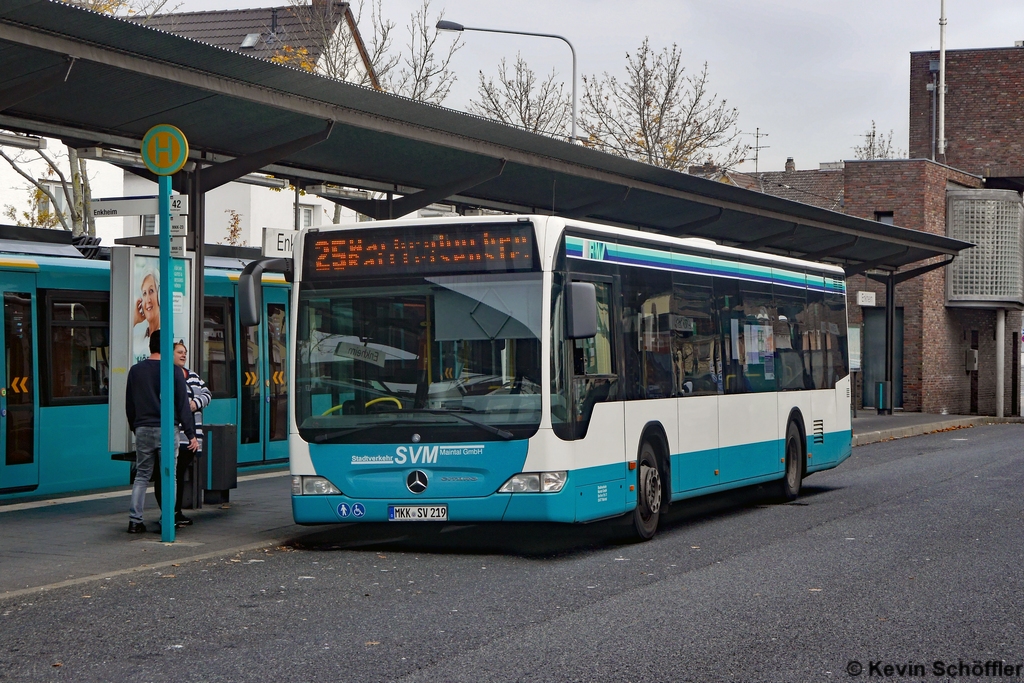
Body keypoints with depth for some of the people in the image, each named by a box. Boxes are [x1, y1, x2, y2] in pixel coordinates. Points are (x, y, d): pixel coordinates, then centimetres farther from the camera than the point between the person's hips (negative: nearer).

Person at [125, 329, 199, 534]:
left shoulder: (136, 371, 6)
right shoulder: (173, 371, -5)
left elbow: (129, 404, 12)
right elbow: (183, 405, -4)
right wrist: (191, 435, -1)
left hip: (143, 430, 4)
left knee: (141, 475, 10)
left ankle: (134, 520, 4)